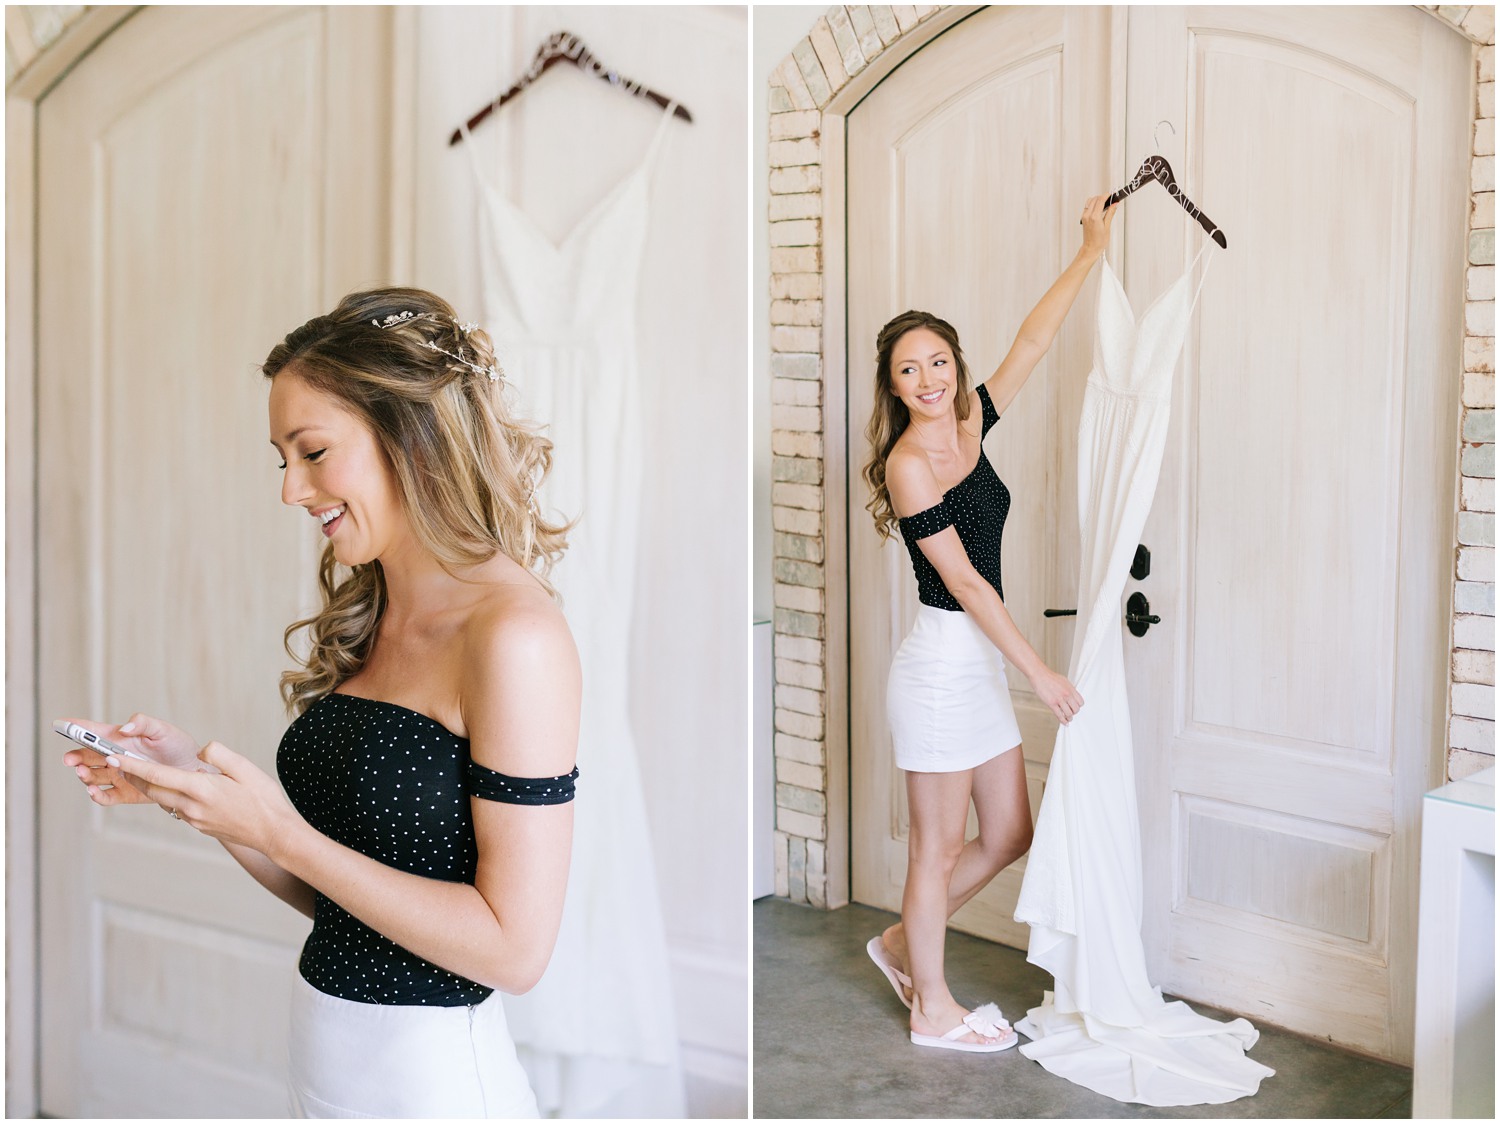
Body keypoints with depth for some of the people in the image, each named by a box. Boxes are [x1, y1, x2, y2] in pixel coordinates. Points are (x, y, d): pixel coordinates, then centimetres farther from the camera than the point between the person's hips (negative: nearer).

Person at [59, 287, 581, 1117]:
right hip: (321, 1055, 7)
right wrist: (196, 785, -3)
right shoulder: (358, 626, 5)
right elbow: (330, 898, 9)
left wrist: (279, 833, -19)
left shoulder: (512, 636, -18)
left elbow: (514, 948, -20)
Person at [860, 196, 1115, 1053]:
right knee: (940, 847, 5)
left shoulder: (970, 427, 5)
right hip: (941, 665, -8)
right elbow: (965, 582, -18)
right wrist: (1041, 671, -15)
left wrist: (1093, 252, 15)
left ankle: (902, 943, 33)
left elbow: (1033, 341, 12)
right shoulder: (907, 463, -17)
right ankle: (934, 1010, 22)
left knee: (1010, 835, 15)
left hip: (983, 661, 8)